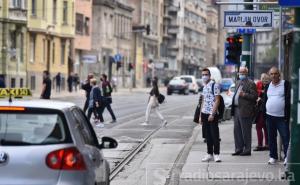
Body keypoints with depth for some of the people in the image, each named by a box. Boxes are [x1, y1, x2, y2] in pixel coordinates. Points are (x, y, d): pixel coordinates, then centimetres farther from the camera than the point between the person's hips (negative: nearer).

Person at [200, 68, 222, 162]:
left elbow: (217, 101, -12)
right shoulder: (204, 87, 15)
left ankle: (216, 154, 1)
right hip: (204, 113, 7)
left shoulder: (214, 85, -8)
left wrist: (212, 114, -18)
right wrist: (200, 115, 16)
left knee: (215, 134, -4)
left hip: (212, 114, -7)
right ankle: (209, 154, 15)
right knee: (207, 135, 10)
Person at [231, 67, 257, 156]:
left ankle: (247, 150, 3)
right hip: (237, 109, 9)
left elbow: (254, 96, -13)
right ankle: (239, 149, 18)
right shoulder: (238, 83, 19)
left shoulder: (251, 83, -8)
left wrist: (244, 95, -22)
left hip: (245, 111, -9)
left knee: (245, 132, -4)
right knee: (237, 131, 11)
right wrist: (233, 108, 17)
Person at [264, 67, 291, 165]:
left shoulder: (286, 84, -3)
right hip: (270, 116, 5)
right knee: (271, 138, 10)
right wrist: (264, 114, 9)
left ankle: (287, 157, -3)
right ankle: (273, 156, 18)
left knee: (285, 137, -6)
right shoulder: (268, 86, 14)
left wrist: (287, 115, -14)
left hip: (282, 117, -5)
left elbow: (289, 100, -7)